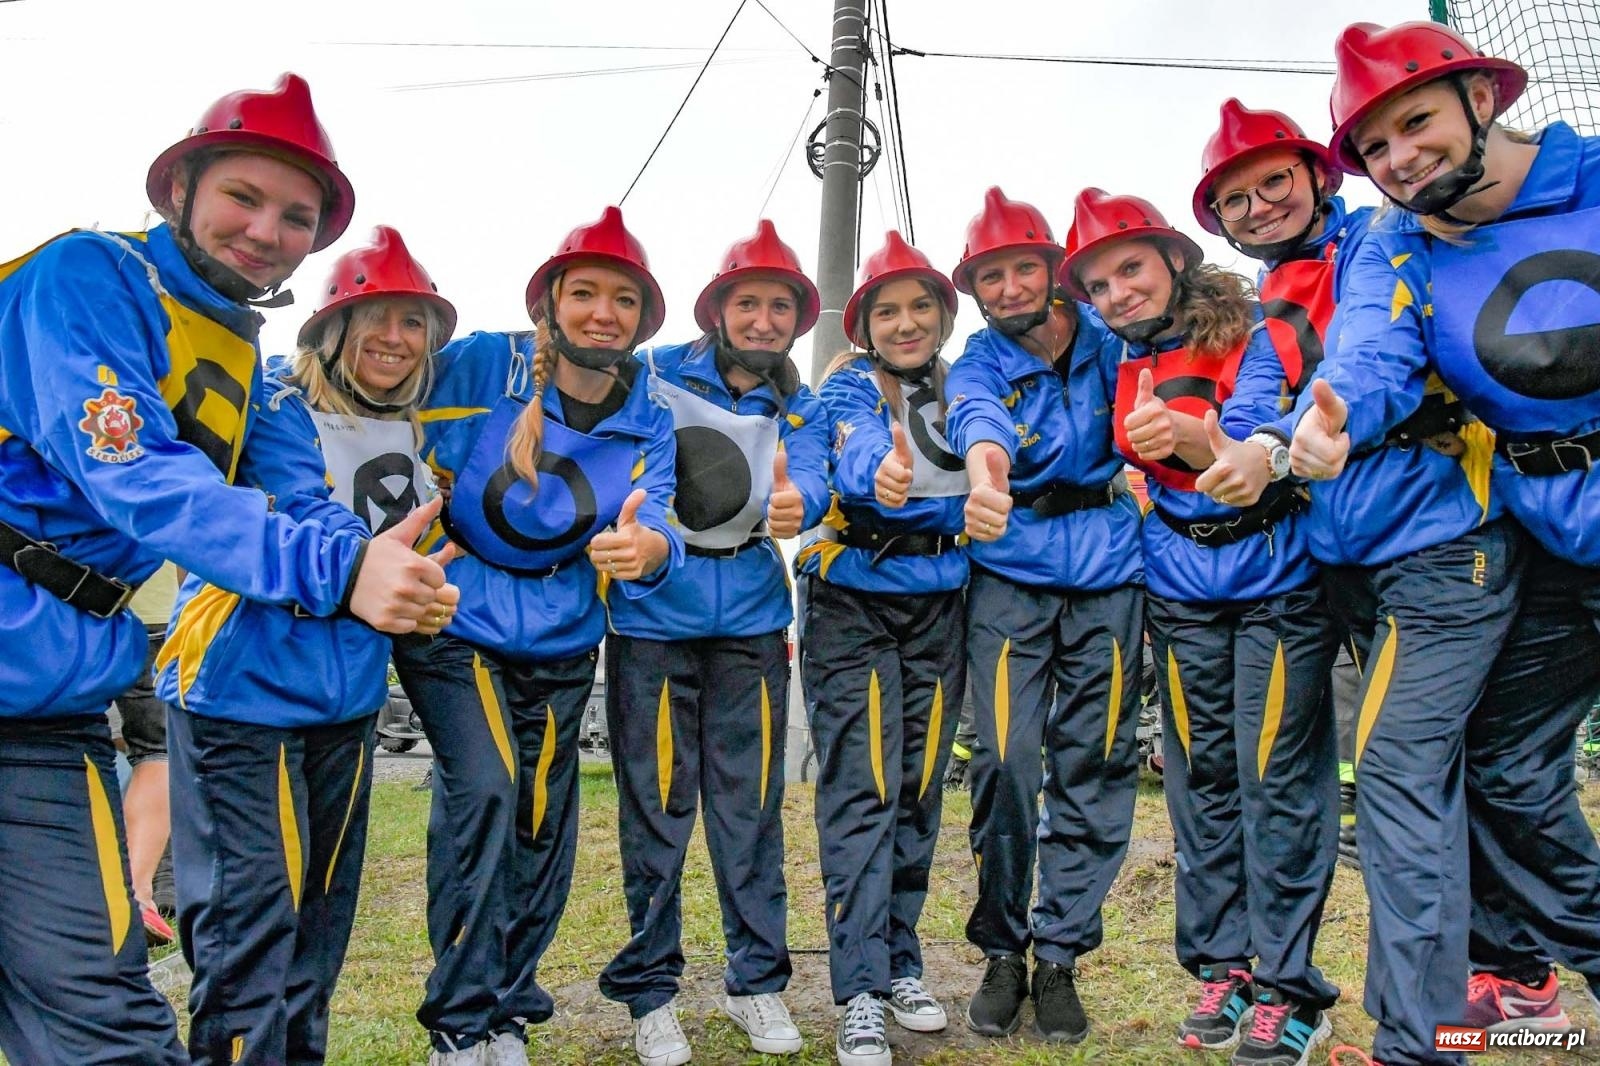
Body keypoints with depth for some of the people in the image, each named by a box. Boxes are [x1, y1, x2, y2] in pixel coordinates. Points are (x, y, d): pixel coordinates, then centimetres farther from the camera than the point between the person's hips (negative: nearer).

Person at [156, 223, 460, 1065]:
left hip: (347, 690, 7)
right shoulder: (279, 403, -9)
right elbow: (303, 514, -21)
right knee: (252, 898, -8)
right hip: (243, 681, -6)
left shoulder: (417, 429, 11)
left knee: (324, 900, 15)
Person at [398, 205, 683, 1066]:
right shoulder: (478, 367, -12)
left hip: (559, 646, 4)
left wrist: (648, 549, -38)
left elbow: (654, 529, -15)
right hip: (454, 626, -4)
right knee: (485, 788, -19)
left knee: (544, 830, 9)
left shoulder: (647, 423, -2)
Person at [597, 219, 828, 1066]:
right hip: (653, 615, -2)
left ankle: (756, 980, 23)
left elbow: (810, 480, -12)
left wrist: (793, 506, -35)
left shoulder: (801, 409, 7)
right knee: (655, 807, 1)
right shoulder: (656, 376, 0)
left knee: (751, 806, 7)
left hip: (751, 618, 3)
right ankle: (649, 988, 18)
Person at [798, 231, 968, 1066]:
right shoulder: (848, 385, -5)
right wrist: (879, 472, -51)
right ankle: (859, 991, 0)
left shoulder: (959, 388, 9)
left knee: (920, 787, 10)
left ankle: (901, 964, 24)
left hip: (940, 606, 5)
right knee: (862, 791, -7)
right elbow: (855, 448, -29)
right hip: (854, 602, -4)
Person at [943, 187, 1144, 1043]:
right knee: (1005, 761, -8)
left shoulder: (1108, 335, 2)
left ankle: (1060, 956, 18)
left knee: (1093, 764, 4)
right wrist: (983, 471, -53)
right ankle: (1002, 951, 12)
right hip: (1010, 575, -1)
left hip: (1109, 571, 2)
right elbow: (977, 417, -29)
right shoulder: (979, 363, -4)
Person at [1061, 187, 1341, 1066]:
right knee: (1201, 780, 8)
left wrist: (1187, 435, -40)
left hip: (1277, 583, -4)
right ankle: (1222, 967, 20)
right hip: (1181, 598, 5)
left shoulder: (1252, 338, -8)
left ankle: (1285, 985, 8)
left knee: (1277, 780, -3)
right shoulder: (1117, 368, 8)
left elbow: (1253, 446, -23)